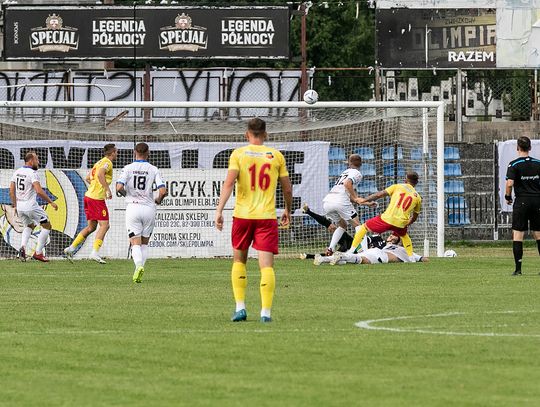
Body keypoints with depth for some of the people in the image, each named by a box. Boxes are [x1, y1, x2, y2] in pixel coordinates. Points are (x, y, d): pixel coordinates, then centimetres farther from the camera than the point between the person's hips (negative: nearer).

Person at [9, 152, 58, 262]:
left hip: (20, 206, 7)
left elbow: (11, 191, 11)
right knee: (47, 226, 7)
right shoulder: (32, 173, -14)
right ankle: (38, 252, 3)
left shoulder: (17, 172, 8)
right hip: (30, 205, -7)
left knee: (29, 226, 28)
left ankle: (23, 247, 5)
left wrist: (15, 205, 21)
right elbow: (39, 191, -23)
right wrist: (51, 202, -15)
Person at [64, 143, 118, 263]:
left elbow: (88, 178, 27)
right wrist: (107, 189, -25)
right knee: (104, 225, -8)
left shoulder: (99, 162, 20)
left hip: (89, 195, 9)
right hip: (97, 198, -9)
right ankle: (95, 252, -15)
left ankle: (71, 248, 12)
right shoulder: (107, 163, -8)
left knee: (91, 227, 14)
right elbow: (100, 174, -27)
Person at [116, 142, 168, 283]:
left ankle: (139, 265, -27)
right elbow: (163, 191, -9)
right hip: (149, 208, 1)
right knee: (144, 243, 15)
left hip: (133, 207, -1)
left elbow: (119, 188, -13)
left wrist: (126, 194, 10)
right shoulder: (153, 170, 0)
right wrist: (158, 201, 13)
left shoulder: (128, 168, -1)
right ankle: (139, 269, 9)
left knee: (135, 242, -2)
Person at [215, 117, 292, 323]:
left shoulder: (238, 154, 1)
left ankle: (240, 306, 9)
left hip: (242, 215, 0)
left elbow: (229, 182, -12)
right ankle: (266, 312, -9)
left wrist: (219, 210, -13)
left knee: (239, 260, 17)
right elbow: (287, 189, 10)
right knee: (266, 264, -2)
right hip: (267, 216, 0)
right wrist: (287, 211, 26)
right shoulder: (276, 156, 6)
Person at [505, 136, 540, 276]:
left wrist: (508, 197, 1)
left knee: (517, 235, -1)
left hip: (522, 202, -4)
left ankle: (518, 268, -7)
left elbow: (510, 184, -15)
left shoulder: (514, 165, -7)